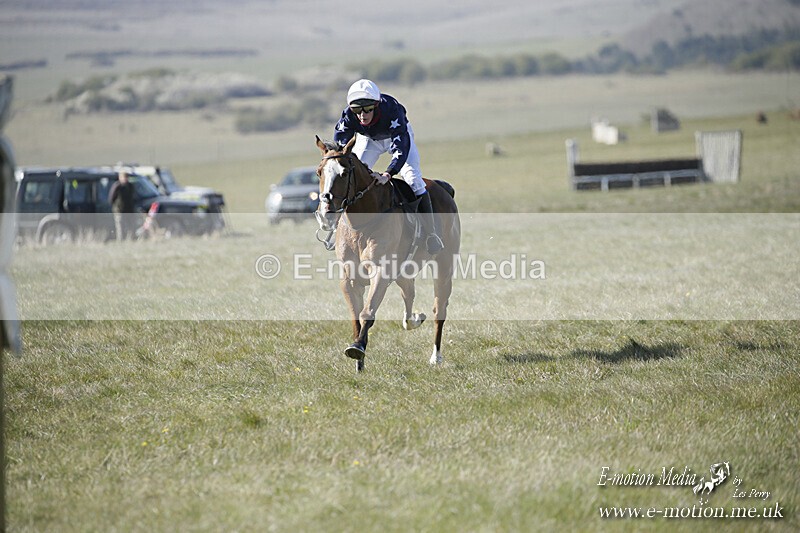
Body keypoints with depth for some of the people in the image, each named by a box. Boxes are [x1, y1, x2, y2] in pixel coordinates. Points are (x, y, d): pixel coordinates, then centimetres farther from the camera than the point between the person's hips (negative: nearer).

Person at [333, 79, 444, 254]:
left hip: (398, 135, -3)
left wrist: (387, 175, -61)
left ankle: (430, 233, -12)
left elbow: (401, 149, -47)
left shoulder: (392, 111, -42)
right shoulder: (348, 116, -34)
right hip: (368, 139, 3)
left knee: (412, 177, -19)